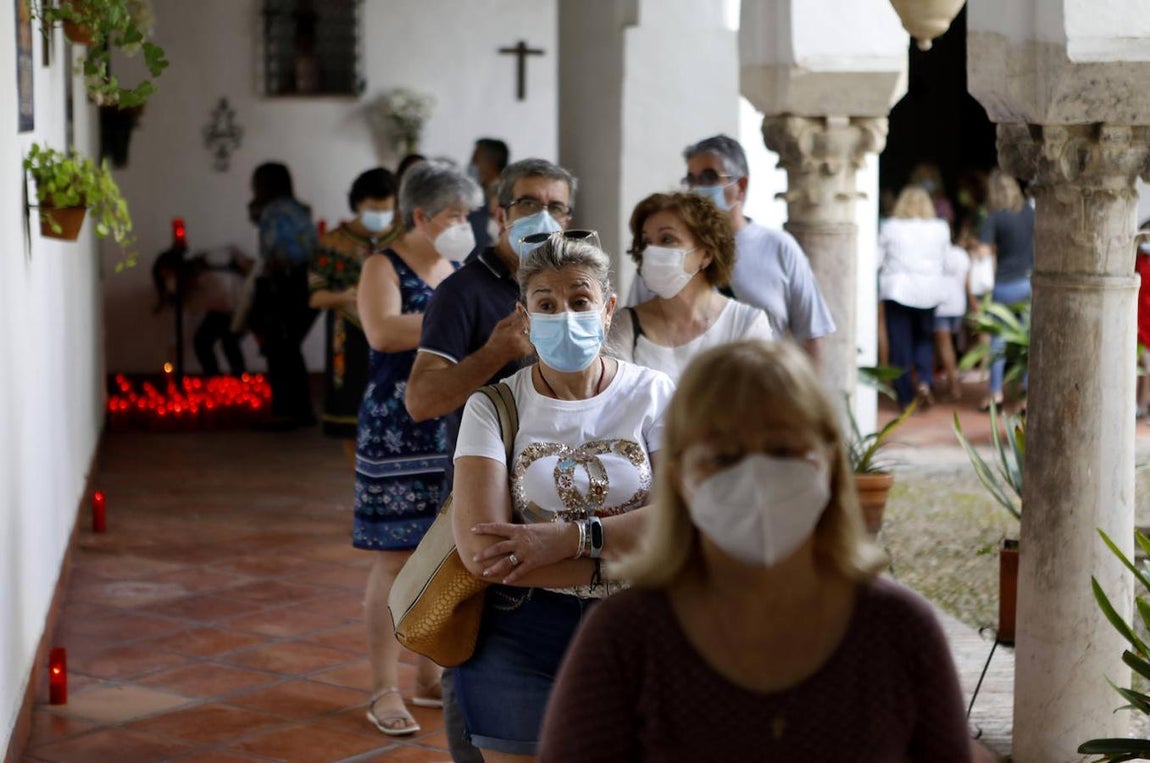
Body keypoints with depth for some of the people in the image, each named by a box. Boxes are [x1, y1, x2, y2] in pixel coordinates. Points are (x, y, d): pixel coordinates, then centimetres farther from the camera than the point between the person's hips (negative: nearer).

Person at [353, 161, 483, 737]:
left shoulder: (462, 271, 12)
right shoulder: (384, 267, -5)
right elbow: (383, 332, -24)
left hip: (456, 433, 6)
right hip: (399, 435, -6)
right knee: (395, 559, -3)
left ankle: (432, 677, 20)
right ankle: (384, 690, 4)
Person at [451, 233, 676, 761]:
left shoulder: (653, 395, 0)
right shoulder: (495, 408, -3)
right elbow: (481, 551, -16)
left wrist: (569, 538, -22)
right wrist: (619, 562, -17)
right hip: (521, 637, -1)